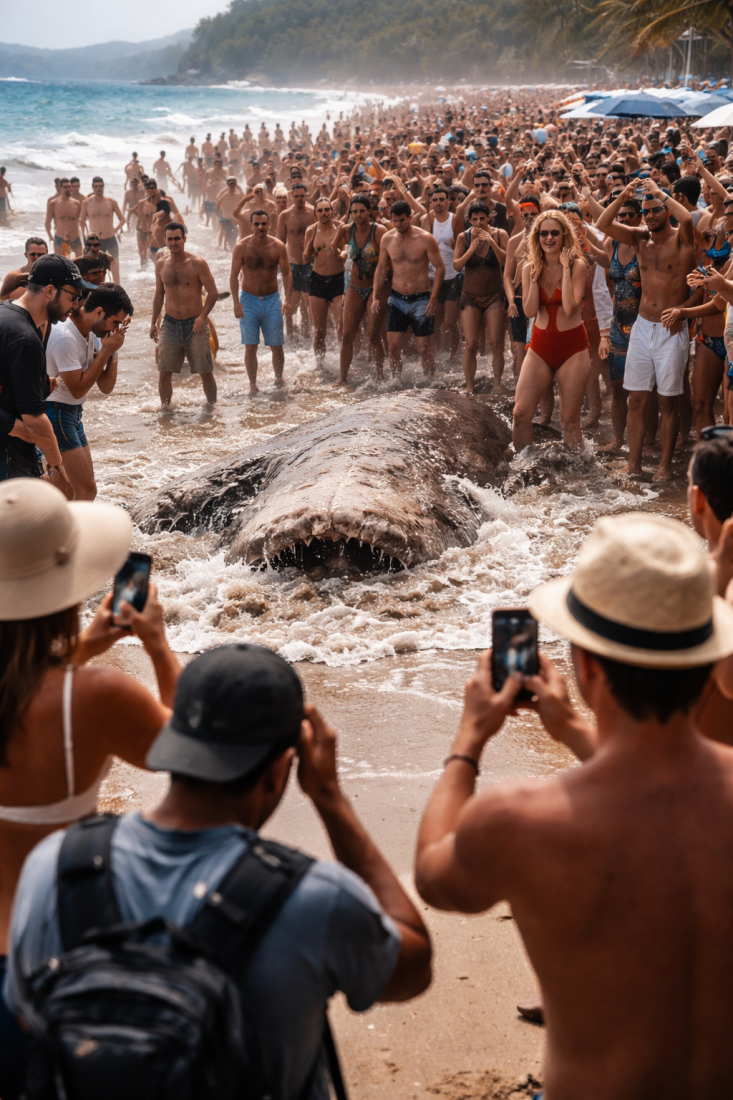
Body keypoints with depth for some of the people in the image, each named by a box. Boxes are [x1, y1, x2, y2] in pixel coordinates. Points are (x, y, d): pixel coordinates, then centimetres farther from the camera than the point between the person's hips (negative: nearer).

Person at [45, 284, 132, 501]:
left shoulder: (92, 333, 7)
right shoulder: (65, 337, -22)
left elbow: (106, 387, 8)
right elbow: (77, 389, -20)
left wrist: (112, 350, -6)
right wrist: (105, 351, -18)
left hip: (71, 413, 10)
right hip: (54, 413, -10)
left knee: (85, 488, 13)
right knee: (86, 490, -15)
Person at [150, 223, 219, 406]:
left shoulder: (197, 264, -8)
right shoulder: (161, 265, 5)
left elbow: (213, 293, -7)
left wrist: (203, 316, -17)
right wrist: (153, 322, 9)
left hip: (194, 325, -3)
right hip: (170, 325, 3)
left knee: (206, 372, 2)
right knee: (164, 372, -1)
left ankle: (212, 406, 17)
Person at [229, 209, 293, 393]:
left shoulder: (278, 247, -4)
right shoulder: (241, 247, -6)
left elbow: (287, 274, -1)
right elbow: (234, 275, -4)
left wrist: (288, 299, -12)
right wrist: (236, 302, -12)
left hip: (272, 300, 1)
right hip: (248, 300, 0)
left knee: (276, 346, 2)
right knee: (250, 346, -1)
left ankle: (279, 378, 22)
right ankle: (252, 384, 8)